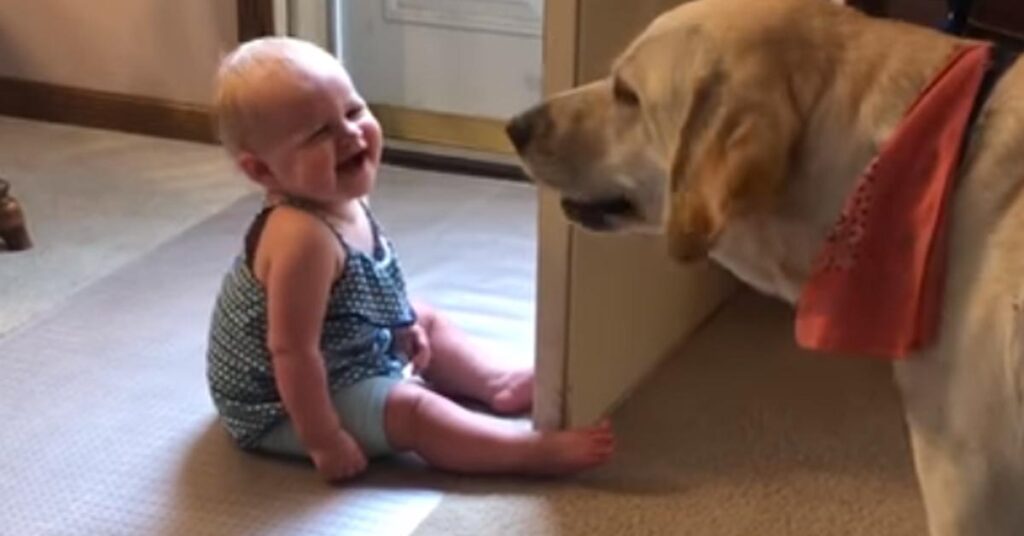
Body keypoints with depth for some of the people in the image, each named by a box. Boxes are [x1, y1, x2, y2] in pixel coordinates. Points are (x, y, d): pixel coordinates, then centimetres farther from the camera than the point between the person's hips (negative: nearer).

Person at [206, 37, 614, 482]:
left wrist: (404, 325, 14)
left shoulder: (342, 200, -7)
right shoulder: (304, 237, -36)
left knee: (428, 322, 21)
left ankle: (496, 383, 22)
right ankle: (538, 451, -20)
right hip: (283, 406, -11)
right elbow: (292, 352, -34)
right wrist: (324, 441, -30)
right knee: (414, 412, -21)